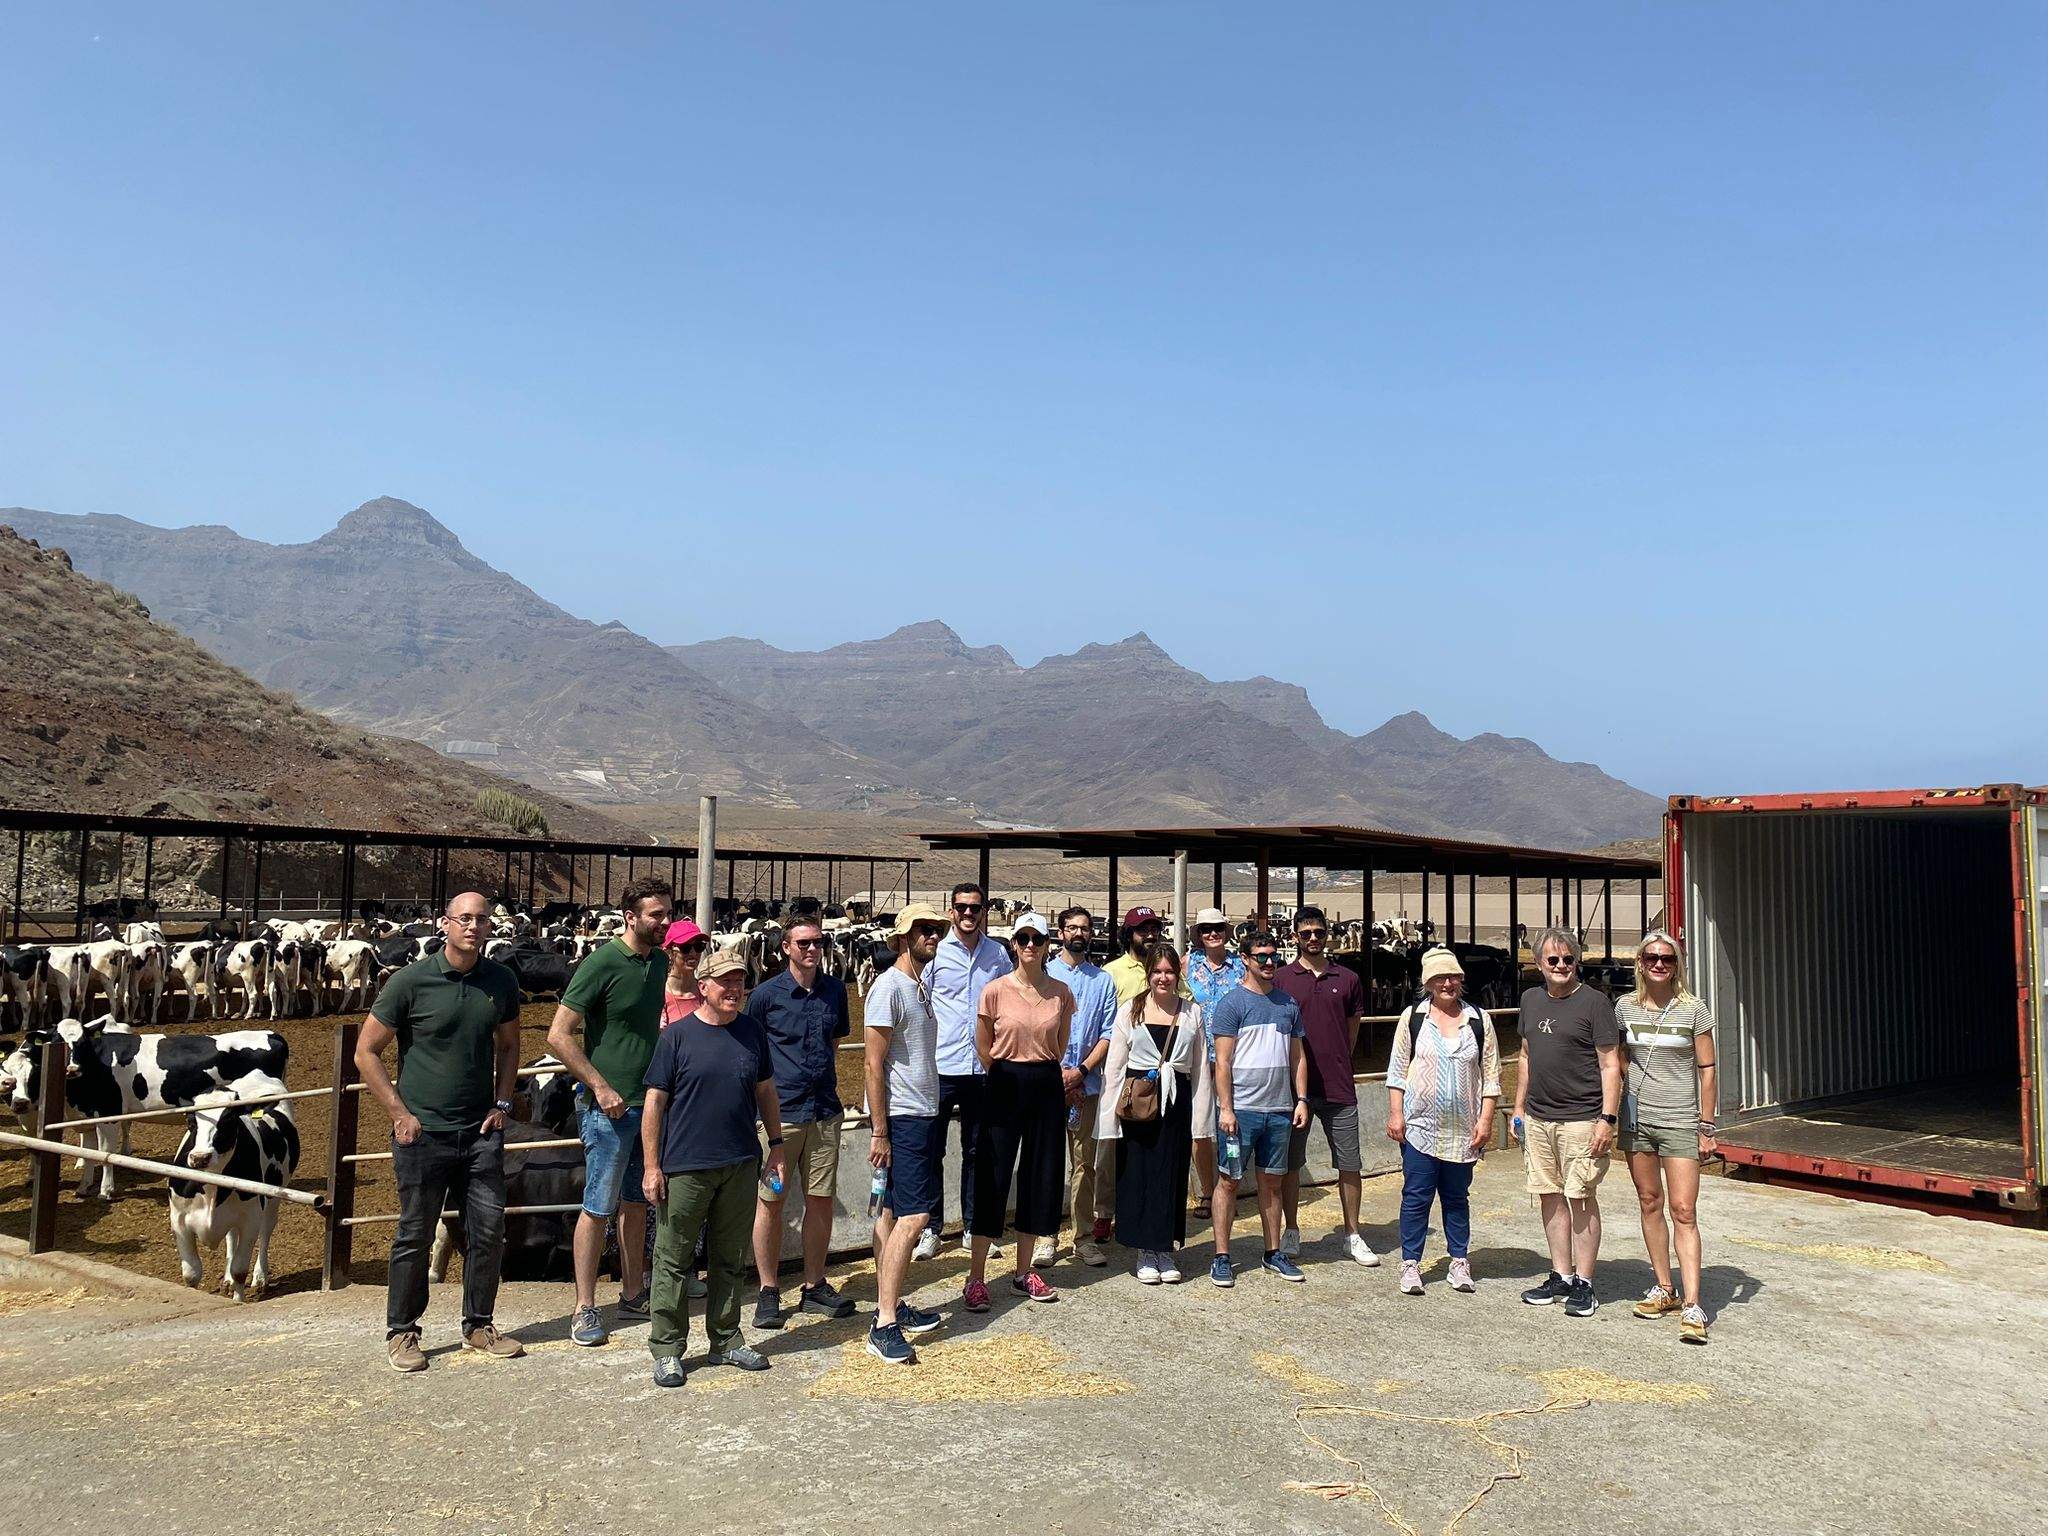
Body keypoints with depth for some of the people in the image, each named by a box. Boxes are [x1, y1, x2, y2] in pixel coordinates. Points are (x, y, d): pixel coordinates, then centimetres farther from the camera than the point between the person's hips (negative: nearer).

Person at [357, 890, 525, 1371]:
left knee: (489, 1231, 7)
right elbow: (366, 1052, -4)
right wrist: (399, 1113, -8)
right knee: (415, 1236, 6)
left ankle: (478, 1326, 24)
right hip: (422, 1133, -4)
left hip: (480, 1132, 4)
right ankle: (401, 1333, 23)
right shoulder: (412, 981, -9)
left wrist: (502, 1103, 7)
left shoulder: (501, 981, 3)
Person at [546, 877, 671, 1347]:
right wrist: (600, 1086, -17)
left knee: (636, 1203, 15)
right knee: (598, 1208, 0)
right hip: (608, 1106, -7)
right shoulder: (602, 963, -14)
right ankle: (585, 1309, 10)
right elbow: (558, 1035, -16)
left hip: (647, 1103, 7)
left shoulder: (659, 962, 8)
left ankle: (633, 1296, 27)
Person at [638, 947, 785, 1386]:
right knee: (673, 1260, 4)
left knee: (730, 1259, 14)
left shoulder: (752, 1032, 7)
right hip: (685, 1167, -4)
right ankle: (667, 1350, 16)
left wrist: (776, 1145, 14)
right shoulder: (677, 1036, -6)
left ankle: (726, 1341, 27)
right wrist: (651, 1166, -7)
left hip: (741, 1167, 4)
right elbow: (654, 1102, -5)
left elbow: (765, 1091, 16)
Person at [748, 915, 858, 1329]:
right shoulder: (766, 994, -5)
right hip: (778, 1111, -4)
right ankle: (768, 1292, 15)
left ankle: (814, 1287, 22)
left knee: (821, 1200, 9)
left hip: (825, 1111, 4)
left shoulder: (834, 990, 7)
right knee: (770, 1201, 2)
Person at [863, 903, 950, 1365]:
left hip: (924, 1115, 9)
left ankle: (891, 1305, 19)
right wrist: (879, 1132, -17)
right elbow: (873, 1063, -15)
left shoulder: (920, 985, 15)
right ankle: (884, 1325, -10)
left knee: (893, 1215, 13)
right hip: (901, 1118, -9)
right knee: (912, 1217, -12)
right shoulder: (889, 986, -13)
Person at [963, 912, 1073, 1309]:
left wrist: (1041, 1071, 14)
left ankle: (1024, 1272, 22)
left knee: (1041, 1177, 9)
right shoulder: (995, 990, -6)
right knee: (992, 1178, -1)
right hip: (1004, 1086, -3)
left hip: (1047, 1086, 3)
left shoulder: (1060, 993, 2)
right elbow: (983, 1047, 5)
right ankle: (976, 1277, 6)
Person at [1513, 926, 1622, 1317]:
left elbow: (1610, 1065, -8)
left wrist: (1607, 1118, -15)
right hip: (1538, 1119, 6)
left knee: (1580, 1197, -1)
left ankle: (1583, 1284, 8)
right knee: (1550, 1196, 10)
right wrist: (1519, 1107, 19)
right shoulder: (1531, 1000, 12)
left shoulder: (1593, 1003, -7)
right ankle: (1561, 1276, 21)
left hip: (1581, 1119, -6)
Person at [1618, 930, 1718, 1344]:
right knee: (1650, 1203, 10)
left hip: (1679, 1122, -3)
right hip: (1636, 1119, 3)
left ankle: (1691, 1305, -9)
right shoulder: (1625, 1007, 4)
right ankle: (1665, 1289, 22)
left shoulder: (1693, 1010, -4)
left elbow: (1707, 1071, -2)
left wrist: (1706, 1127, -4)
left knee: (1683, 1211, -8)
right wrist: (1614, 1112, 6)